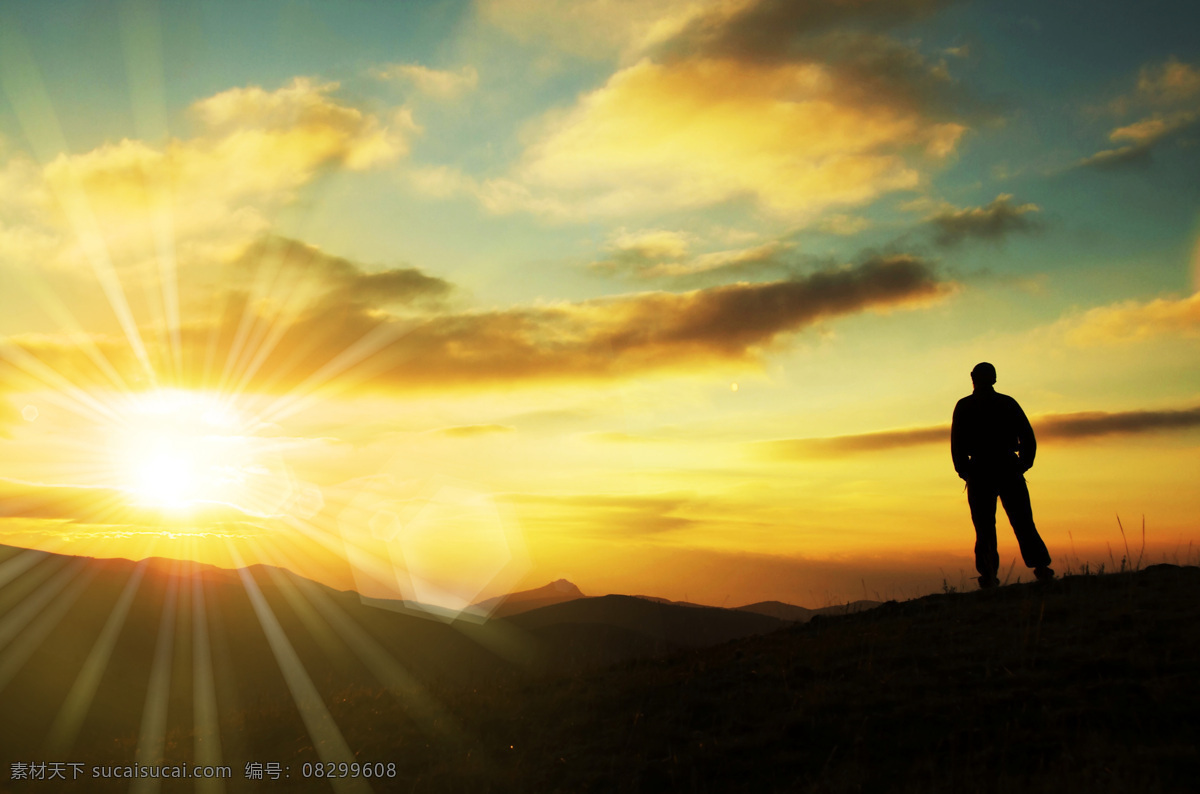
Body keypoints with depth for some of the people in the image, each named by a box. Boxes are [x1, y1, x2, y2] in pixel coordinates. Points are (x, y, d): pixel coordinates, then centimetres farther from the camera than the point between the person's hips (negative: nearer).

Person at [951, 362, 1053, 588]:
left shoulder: (964, 406, 4)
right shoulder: (1008, 403, 10)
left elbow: (957, 443, -3)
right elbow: (1028, 437, 6)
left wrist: (964, 471, 4)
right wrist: (1024, 464, 11)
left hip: (980, 472, -1)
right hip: (1009, 468, 2)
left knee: (984, 527, 2)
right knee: (1023, 522, 4)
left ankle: (988, 575, -7)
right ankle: (1040, 566, -10)